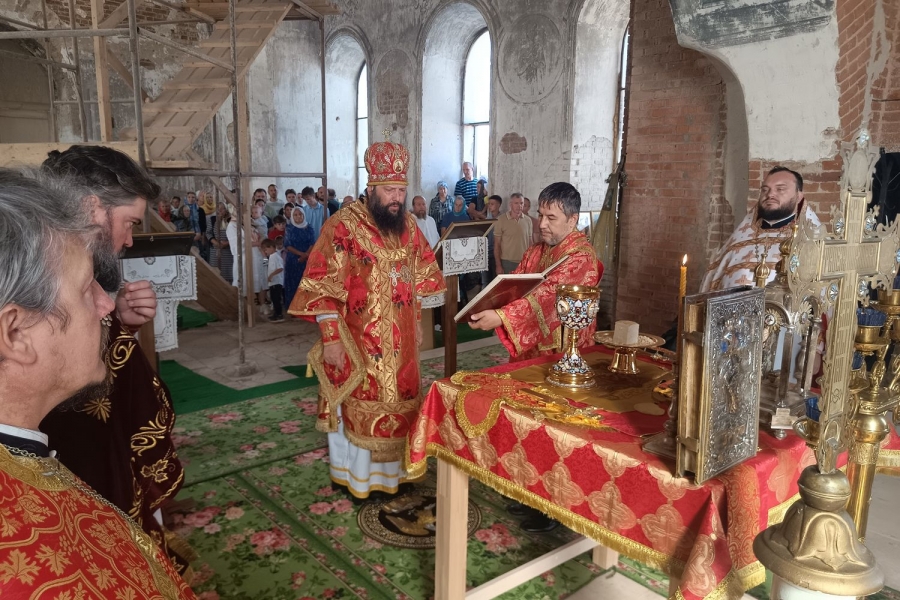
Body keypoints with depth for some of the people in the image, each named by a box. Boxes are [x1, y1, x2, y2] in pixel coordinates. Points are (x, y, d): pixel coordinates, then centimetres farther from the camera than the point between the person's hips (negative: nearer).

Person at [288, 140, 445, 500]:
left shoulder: (408, 224, 4)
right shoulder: (344, 227, -15)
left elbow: (419, 276, 14)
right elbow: (322, 287, -17)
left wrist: (416, 321, 14)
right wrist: (331, 337, -20)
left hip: (400, 338, 6)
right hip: (358, 339, -6)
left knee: (398, 402, 16)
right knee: (359, 406, 6)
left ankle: (391, 469, 35)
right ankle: (355, 476, 25)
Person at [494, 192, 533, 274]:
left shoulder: (528, 220, 5)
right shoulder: (501, 220, -4)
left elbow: (530, 243, 12)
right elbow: (497, 244, -2)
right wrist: (498, 265, -7)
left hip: (524, 263, 3)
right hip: (507, 262, -3)